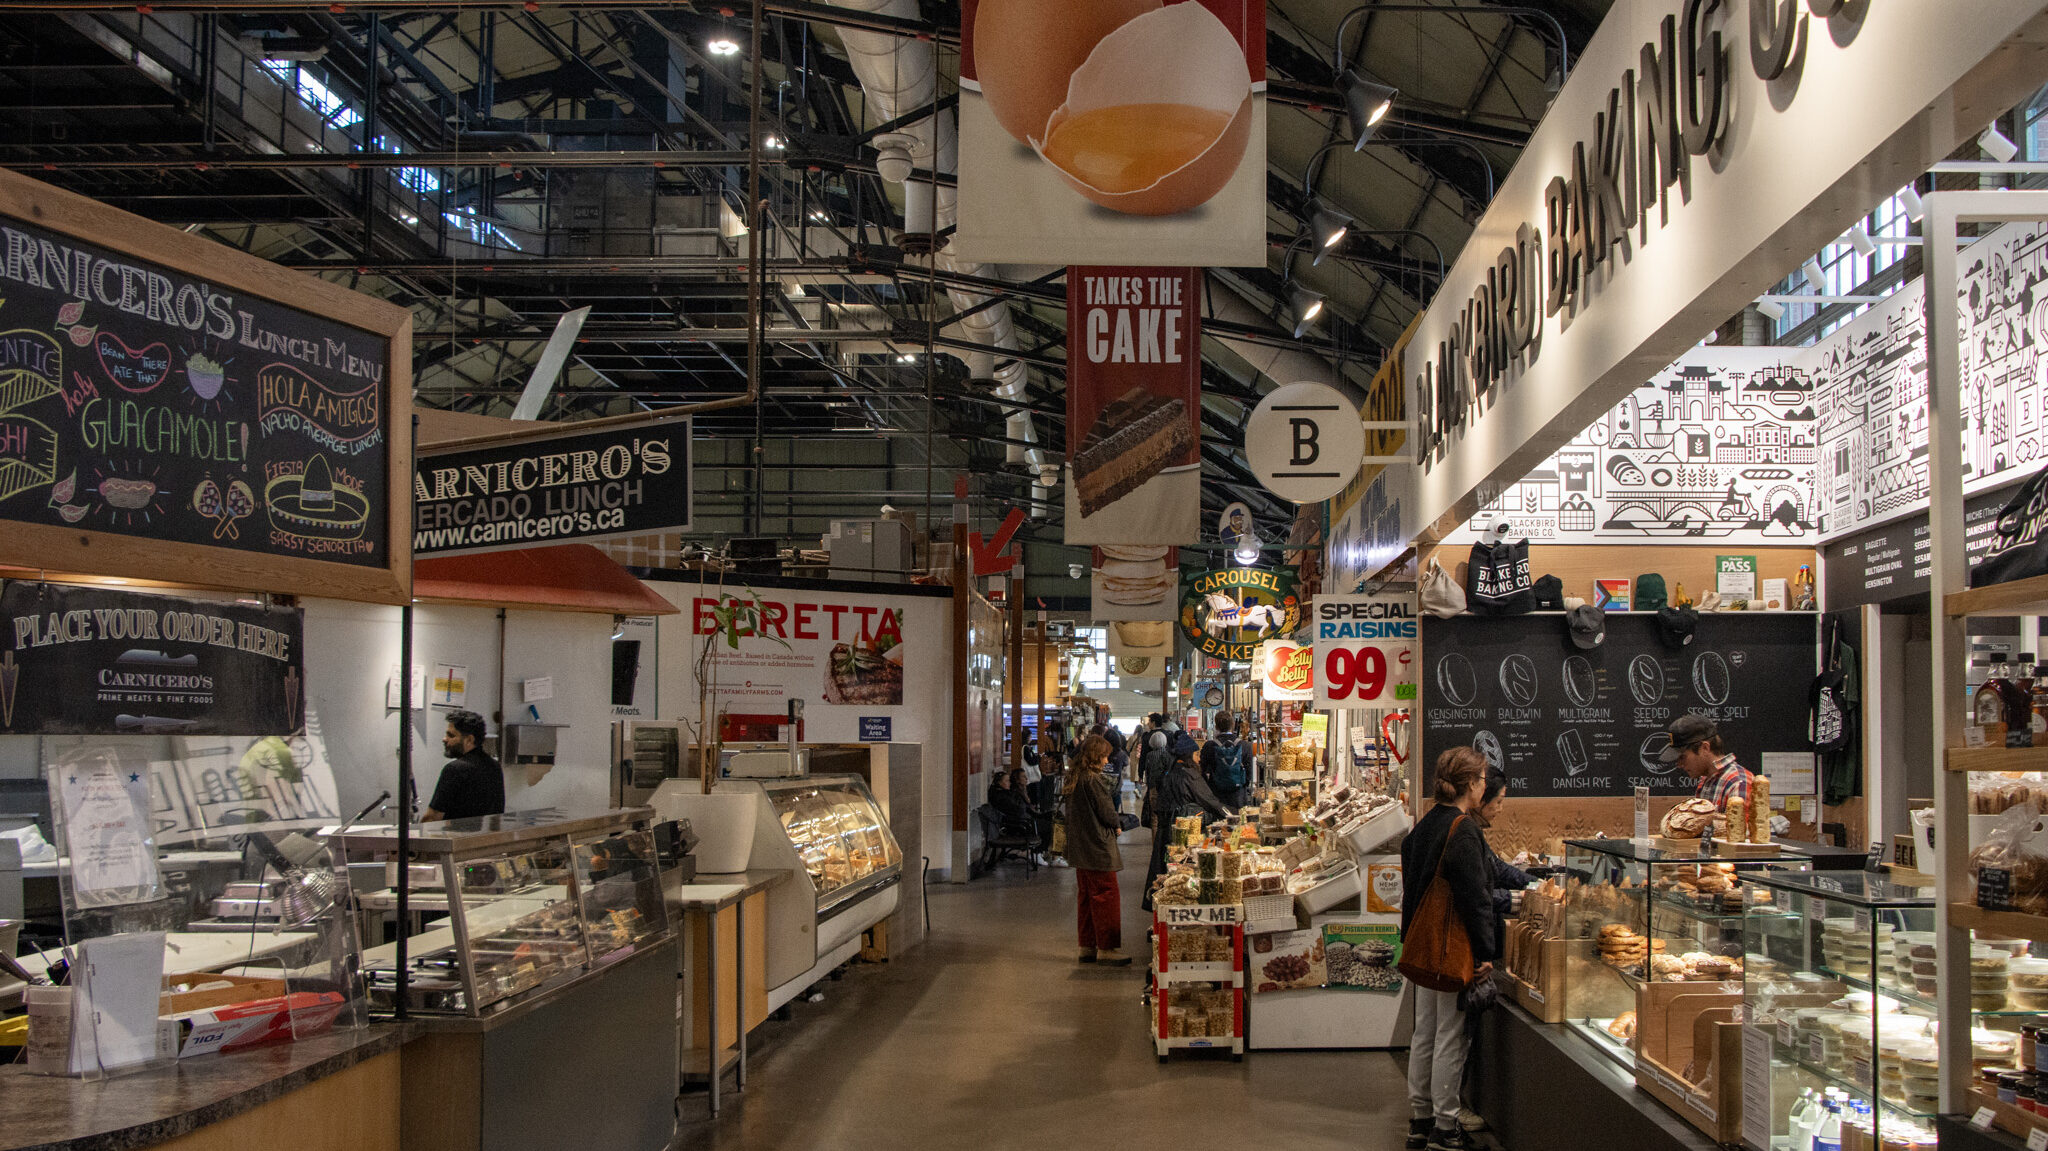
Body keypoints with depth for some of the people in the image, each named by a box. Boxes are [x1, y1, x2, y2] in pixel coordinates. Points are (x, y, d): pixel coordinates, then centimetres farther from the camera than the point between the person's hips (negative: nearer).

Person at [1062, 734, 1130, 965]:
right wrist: (1117, 825, 4)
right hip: (1099, 847, -10)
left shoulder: (1074, 779, 10)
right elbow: (1106, 811, -16)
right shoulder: (1093, 780, -19)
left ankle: (1088, 946, 19)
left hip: (1080, 848, 10)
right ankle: (1108, 948, -1)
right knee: (1106, 896, -3)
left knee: (1086, 896, 14)